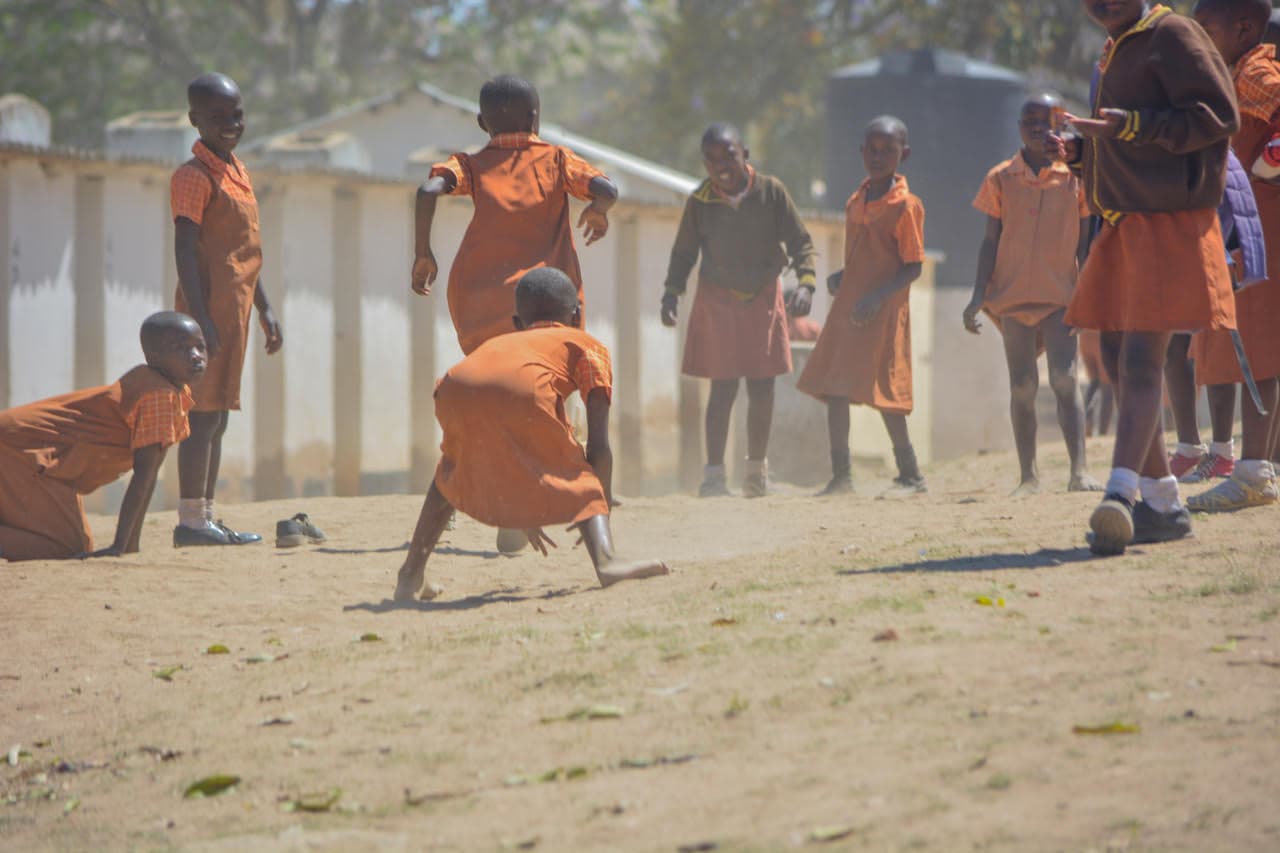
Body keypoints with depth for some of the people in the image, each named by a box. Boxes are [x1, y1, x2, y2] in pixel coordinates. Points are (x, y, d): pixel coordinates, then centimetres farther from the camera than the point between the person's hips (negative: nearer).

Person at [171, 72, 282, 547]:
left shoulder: (237, 172, 17)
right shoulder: (194, 176, -11)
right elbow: (185, 250, -18)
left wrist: (264, 309, 24)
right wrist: (202, 319, -25)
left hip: (234, 311, 9)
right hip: (209, 308, -9)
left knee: (217, 414, 11)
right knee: (204, 412, -10)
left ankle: (206, 516, 15)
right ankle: (191, 519, -11)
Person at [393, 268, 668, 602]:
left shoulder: (494, 344, 47)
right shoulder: (588, 346, 33)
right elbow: (599, 445, 23)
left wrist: (525, 516, 62)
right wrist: (601, 506, 35)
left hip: (454, 390, 4)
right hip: (523, 395, -4)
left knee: (452, 474, 33)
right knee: (580, 480, 12)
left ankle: (412, 572, 27)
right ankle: (606, 560, -13)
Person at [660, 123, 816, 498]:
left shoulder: (770, 192, -9)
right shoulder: (700, 201, -8)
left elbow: (800, 241, -4)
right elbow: (684, 252, 3)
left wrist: (805, 283, -18)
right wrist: (672, 293, -8)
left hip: (764, 298, 1)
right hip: (717, 300, -1)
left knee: (762, 386, 5)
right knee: (722, 386, -7)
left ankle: (757, 468, 22)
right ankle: (714, 472, -3)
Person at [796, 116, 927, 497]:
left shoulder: (906, 206, -12)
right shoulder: (856, 201, 11)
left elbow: (913, 267, -14)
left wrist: (877, 297, -25)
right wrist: (843, 278, 5)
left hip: (883, 312, -8)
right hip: (847, 308, 8)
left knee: (882, 393, -7)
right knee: (834, 389, 5)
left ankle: (910, 475, 4)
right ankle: (841, 475, 11)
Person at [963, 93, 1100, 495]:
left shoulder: (1075, 177, 3)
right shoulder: (1001, 179, 5)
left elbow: (1084, 243, 6)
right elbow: (991, 242, 7)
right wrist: (978, 296, 0)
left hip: (1061, 296, -1)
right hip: (1012, 293, 1)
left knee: (1064, 379, -13)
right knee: (1022, 386, 3)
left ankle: (1079, 471, -16)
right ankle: (1028, 474, 10)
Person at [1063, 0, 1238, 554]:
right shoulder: (1116, 52, 19)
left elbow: (1218, 114, -17)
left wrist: (1131, 126, -25)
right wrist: (1077, 151, 9)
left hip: (1169, 221, -10)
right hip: (1122, 223, 10)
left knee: (1141, 360, -18)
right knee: (1117, 360, 9)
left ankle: (1120, 495, -27)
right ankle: (1163, 503, 16)